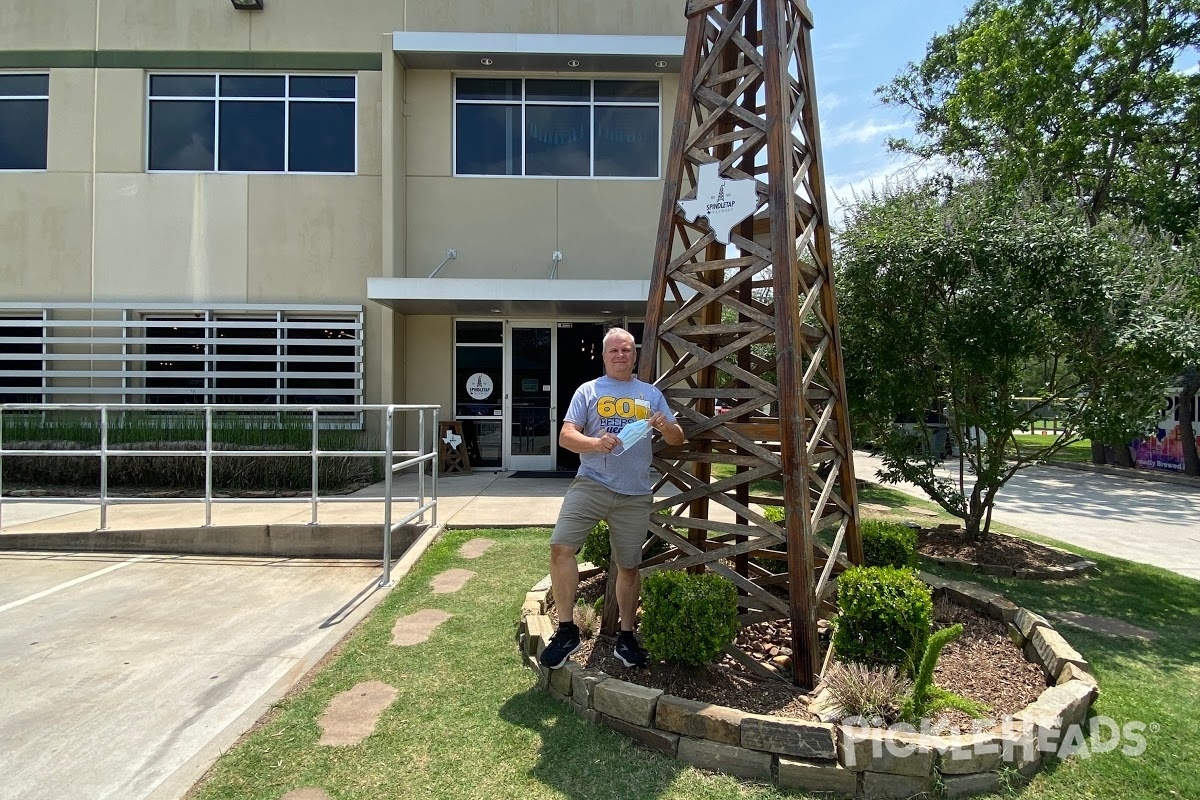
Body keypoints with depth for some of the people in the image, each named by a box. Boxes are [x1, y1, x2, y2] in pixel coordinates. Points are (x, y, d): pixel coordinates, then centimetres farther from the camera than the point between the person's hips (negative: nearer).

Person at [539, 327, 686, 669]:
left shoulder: (651, 394, 13)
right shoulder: (588, 391, 6)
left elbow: (677, 439, 12)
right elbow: (566, 436, -3)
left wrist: (666, 427, -11)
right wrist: (596, 443, -23)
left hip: (635, 494, 2)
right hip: (591, 483, -2)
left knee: (629, 566, 11)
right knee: (560, 547, -17)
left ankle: (626, 636, 29)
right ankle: (566, 630, -1)